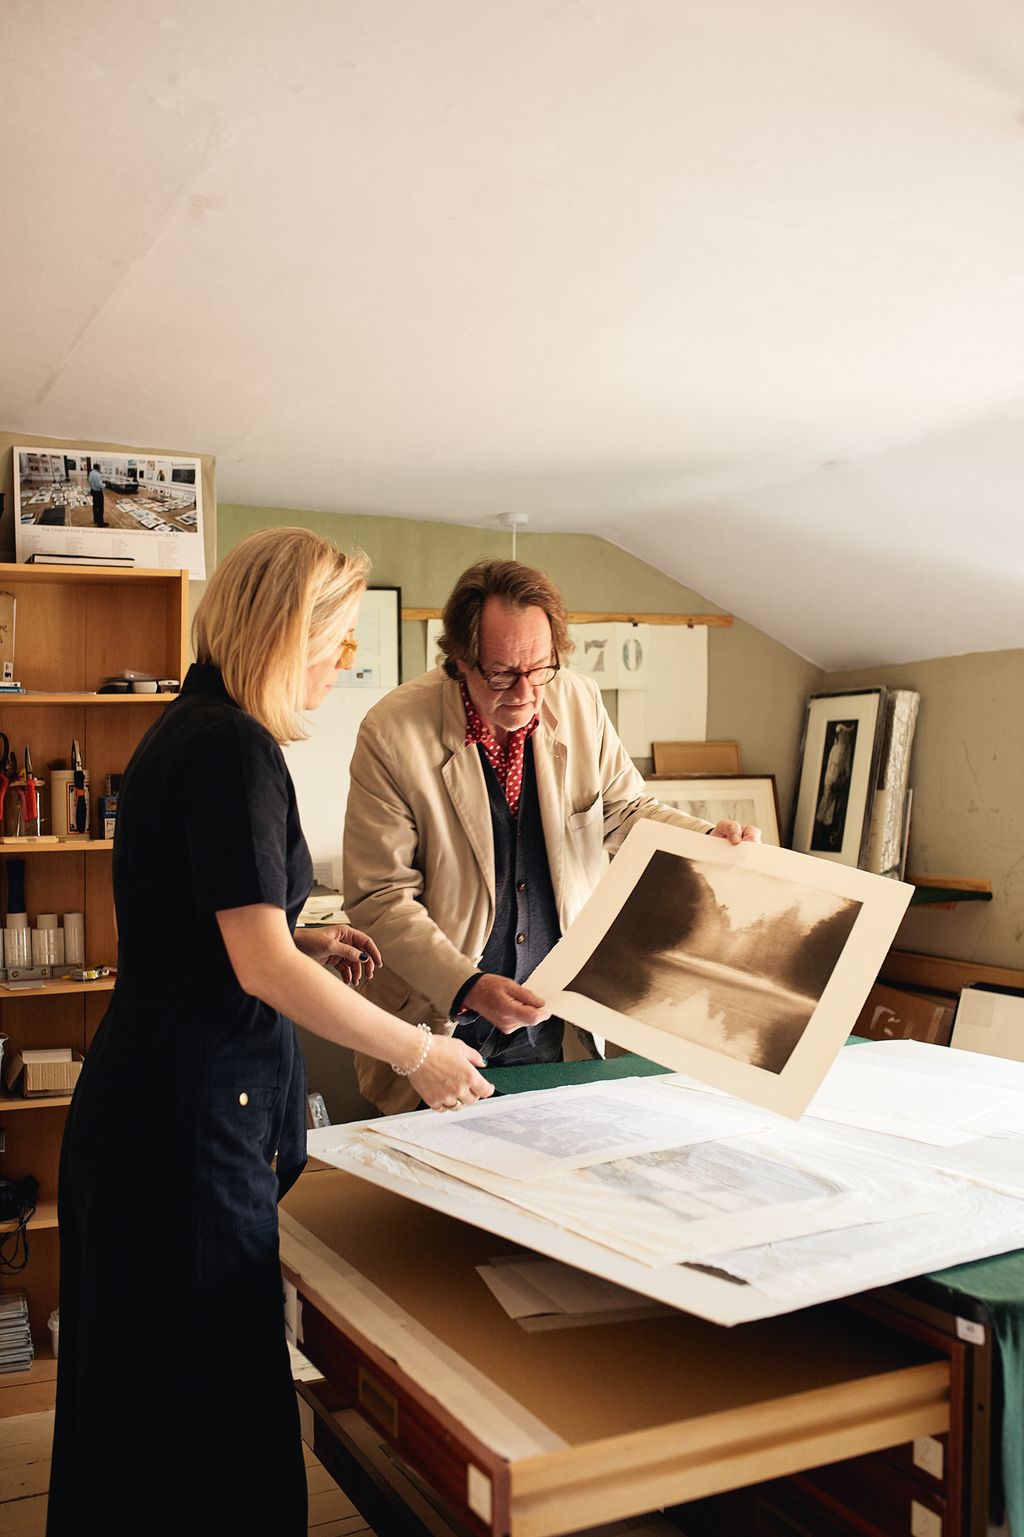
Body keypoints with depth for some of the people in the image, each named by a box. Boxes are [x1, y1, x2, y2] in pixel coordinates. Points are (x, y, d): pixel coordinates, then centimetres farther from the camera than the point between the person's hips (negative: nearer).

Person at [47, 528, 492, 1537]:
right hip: (190, 1108, -10)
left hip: (157, 1095, 10)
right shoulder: (231, 749, -19)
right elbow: (261, 967, -24)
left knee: (150, 1387, 21)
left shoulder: (190, 731, 12)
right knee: (201, 1382, 4)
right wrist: (418, 1053, -16)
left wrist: (298, 939, 10)